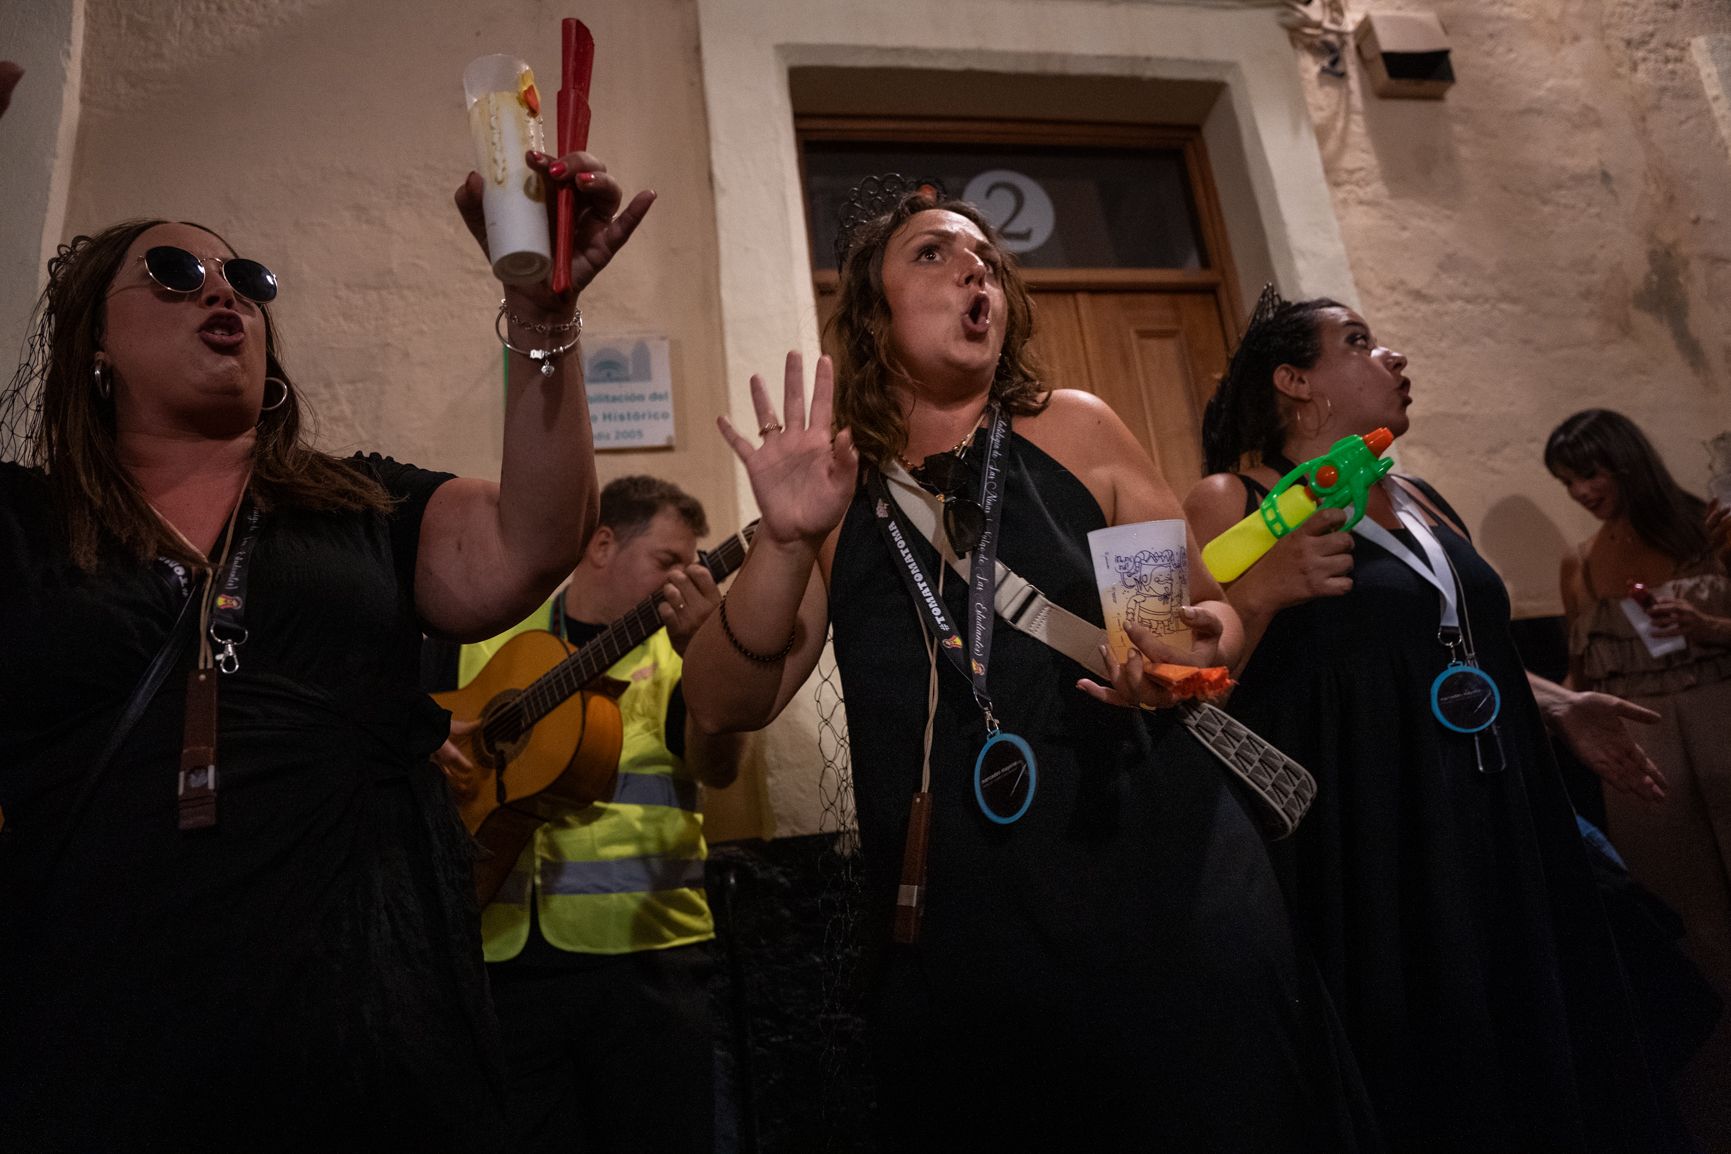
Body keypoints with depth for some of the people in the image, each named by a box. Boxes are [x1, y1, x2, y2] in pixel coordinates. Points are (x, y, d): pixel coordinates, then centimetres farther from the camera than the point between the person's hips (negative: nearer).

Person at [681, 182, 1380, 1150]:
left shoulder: (1072, 429, 2)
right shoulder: (843, 490, 2)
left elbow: (1212, 606, 9)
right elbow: (725, 705, -3)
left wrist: (1199, 648, -14)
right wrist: (785, 542, -18)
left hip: (1163, 901, 0)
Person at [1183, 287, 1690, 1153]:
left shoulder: (1419, 501, 15)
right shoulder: (1232, 501, -8)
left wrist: (1559, 706, 21)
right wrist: (1262, 592, -27)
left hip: (1492, 832, 8)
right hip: (1364, 853, -7)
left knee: (1530, 1048, 17)